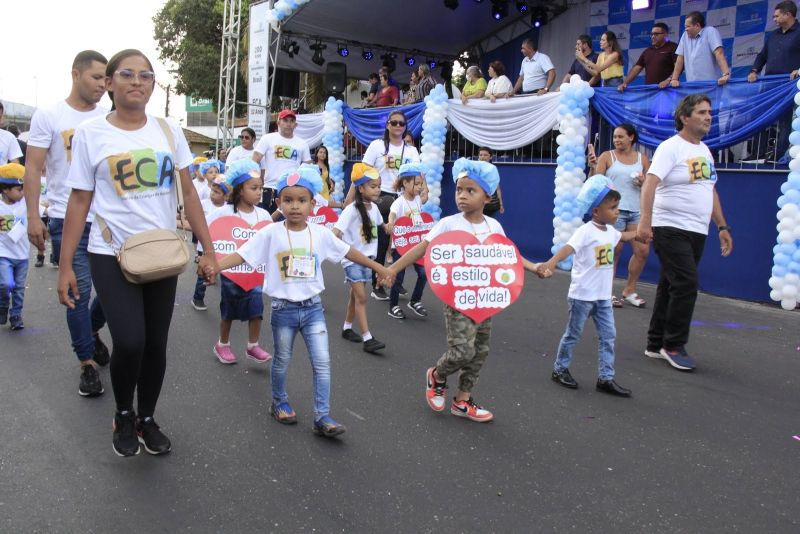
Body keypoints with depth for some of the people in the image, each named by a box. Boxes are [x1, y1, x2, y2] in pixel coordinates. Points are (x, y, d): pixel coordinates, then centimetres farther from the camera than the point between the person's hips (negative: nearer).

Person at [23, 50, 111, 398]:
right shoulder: (48, 115, -1)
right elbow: (33, 168, -2)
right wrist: (33, 216, -10)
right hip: (68, 220, -3)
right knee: (79, 291, 0)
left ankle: (92, 330, 37)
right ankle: (88, 363, 14)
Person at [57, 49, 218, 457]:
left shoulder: (169, 131, 4)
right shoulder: (90, 133, -2)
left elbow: (189, 194, 6)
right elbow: (79, 201, -1)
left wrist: (208, 250, 1)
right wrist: (65, 265, -3)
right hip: (111, 256, -3)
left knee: (156, 345, 8)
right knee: (130, 342, -15)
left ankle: (147, 419, 32)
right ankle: (123, 416, 15)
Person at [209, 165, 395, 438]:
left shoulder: (320, 233, -2)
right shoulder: (270, 233, -9)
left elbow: (348, 251, 8)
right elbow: (242, 254, -12)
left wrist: (378, 267, 12)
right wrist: (214, 266, -28)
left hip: (312, 307, 2)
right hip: (283, 309, -2)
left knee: (322, 362, -2)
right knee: (282, 360, 15)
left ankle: (322, 417, 5)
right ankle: (280, 403, 37)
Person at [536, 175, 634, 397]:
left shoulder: (610, 231, 9)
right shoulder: (586, 231, -19)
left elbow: (623, 236, 34)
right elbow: (568, 248, -36)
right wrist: (550, 263, -53)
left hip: (603, 296, 8)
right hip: (582, 295, -7)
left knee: (608, 336, 6)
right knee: (573, 334, 7)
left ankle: (606, 378, 12)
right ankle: (560, 369, 25)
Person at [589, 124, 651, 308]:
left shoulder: (642, 158, 12)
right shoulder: (607, 156, 2)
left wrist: (644, 182, -5)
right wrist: (592, 167, -22)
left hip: (637, 211, 4)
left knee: (643, 251, -1)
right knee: (613, 252, -2)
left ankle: (629, 291, 15)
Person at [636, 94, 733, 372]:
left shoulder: (705, 151, 16)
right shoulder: (670, 147, -9)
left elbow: (711, 191, 22)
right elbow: (650, 183, -21)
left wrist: (722, 226, 17)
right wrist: (645, 221, -32)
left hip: (697, 232, 8)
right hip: (671, 229, -8)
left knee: (671, 287, 11)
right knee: (686, 285, -12)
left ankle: (656, 344, 19)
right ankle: (673, 346, 2)